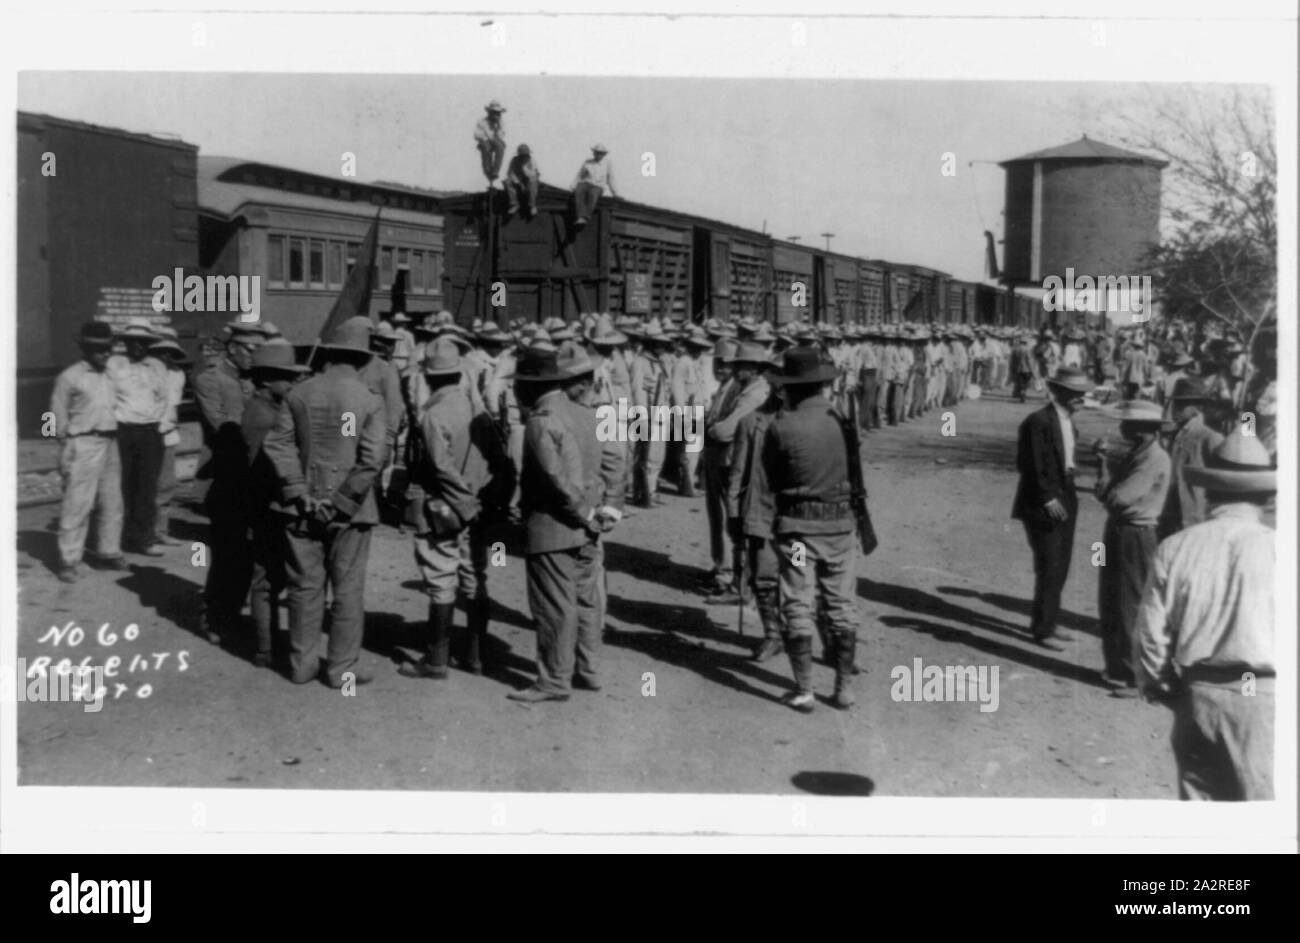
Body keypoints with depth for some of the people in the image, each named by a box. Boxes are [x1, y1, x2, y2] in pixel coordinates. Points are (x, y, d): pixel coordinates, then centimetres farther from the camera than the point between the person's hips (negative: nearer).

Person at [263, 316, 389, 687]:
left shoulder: (298, 394, 0)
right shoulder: (369, 401, -8)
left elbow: (278, 444, -5)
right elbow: (373, 458, -16)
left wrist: (300, 493, -6)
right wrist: (342, 500, -10)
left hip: (304, 508, 3)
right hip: (349, 513, -3)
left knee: (305, 586, 12)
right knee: (348, 589, 7)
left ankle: (302, 663, 21)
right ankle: (342, 668, 12)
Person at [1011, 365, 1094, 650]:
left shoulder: (1067, 421, 12)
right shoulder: (1038, 421, -16)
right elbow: (1031, 465, -19)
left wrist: (1067, 493, 9)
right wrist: (1047, 498, -20)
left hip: (1064, 501, 9)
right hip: (1042, 506, -9)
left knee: (1059, 568, 14)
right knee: (1049, 569, -5)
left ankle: (1043, 622, 26)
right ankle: (1043, 629, 6)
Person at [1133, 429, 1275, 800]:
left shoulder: (1176, 547, 0)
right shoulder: (1277, 548, -7)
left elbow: (1150, 633, 1)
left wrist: (1158, 686, 15)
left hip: (1196, 696, 3)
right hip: (1262, 699, -3)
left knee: (1197, 794, 14)